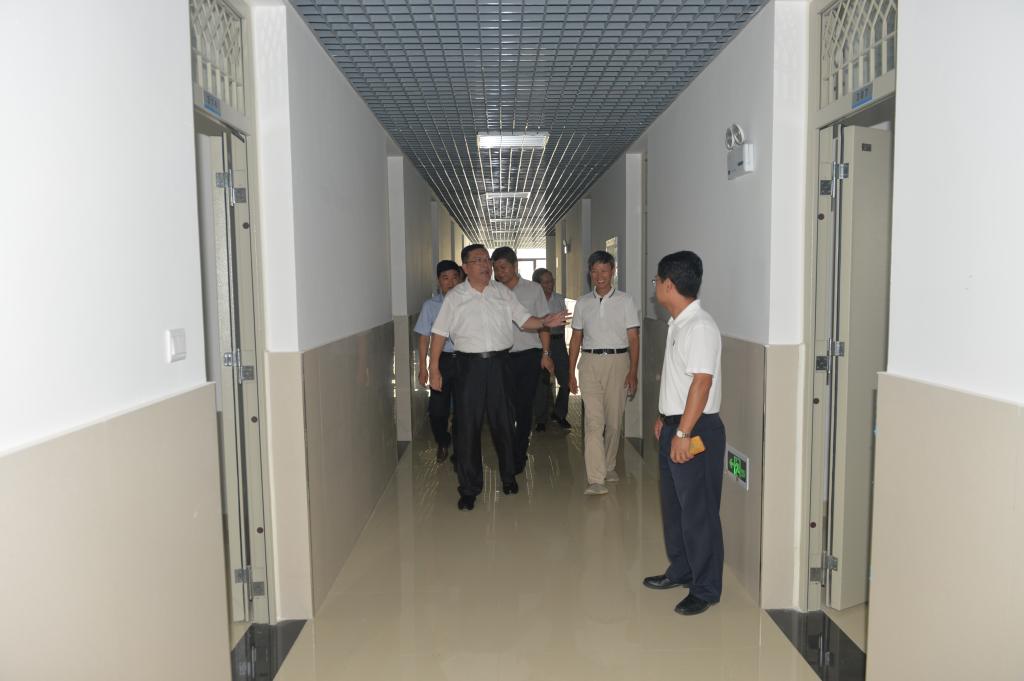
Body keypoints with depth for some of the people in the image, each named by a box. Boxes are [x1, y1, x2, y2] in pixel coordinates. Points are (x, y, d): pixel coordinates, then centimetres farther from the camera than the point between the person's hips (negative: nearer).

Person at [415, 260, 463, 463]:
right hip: (441, 360, 0)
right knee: (437, 407, 2)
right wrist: (423, 368, 1)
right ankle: (442, 443, 27)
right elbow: (424, 338, 4)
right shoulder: (430, 305, 2)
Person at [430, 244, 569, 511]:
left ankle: (508, 477, 31)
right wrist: (434, 369, -3)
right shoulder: (455, 297, 1)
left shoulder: (502, 292, 8)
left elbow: (524, 320, 6)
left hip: (499, 363, 2)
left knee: (503, 422, 11)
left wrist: (545, 322, -14)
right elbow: (439, 333, 1)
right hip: (470, 364, -2)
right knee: (468, 426, 0)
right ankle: (469, 488, 13)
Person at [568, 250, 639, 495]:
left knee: (614, 420, 7)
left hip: (617, 361, -1)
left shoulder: (625, 300, 3)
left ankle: (609, 466, 27)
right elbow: (576, 339, 13)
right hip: (590, 362, 1)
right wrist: (571, 373, 9)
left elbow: (633, 338, 0)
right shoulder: (582, 303, 10)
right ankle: (596, 479, -10)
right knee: (593, 420, -8)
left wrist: (633, 371, -8)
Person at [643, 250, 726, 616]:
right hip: (674, 425, 10)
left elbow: (702, 382, -25)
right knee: (673, 503, 19)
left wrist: (683, 433, -25)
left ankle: (706, 588, 16)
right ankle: (681, 570, 35)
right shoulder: (677, 324, 10)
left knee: (698, 510, 1)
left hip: (696, 430, -10)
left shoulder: (700, 327, -20)